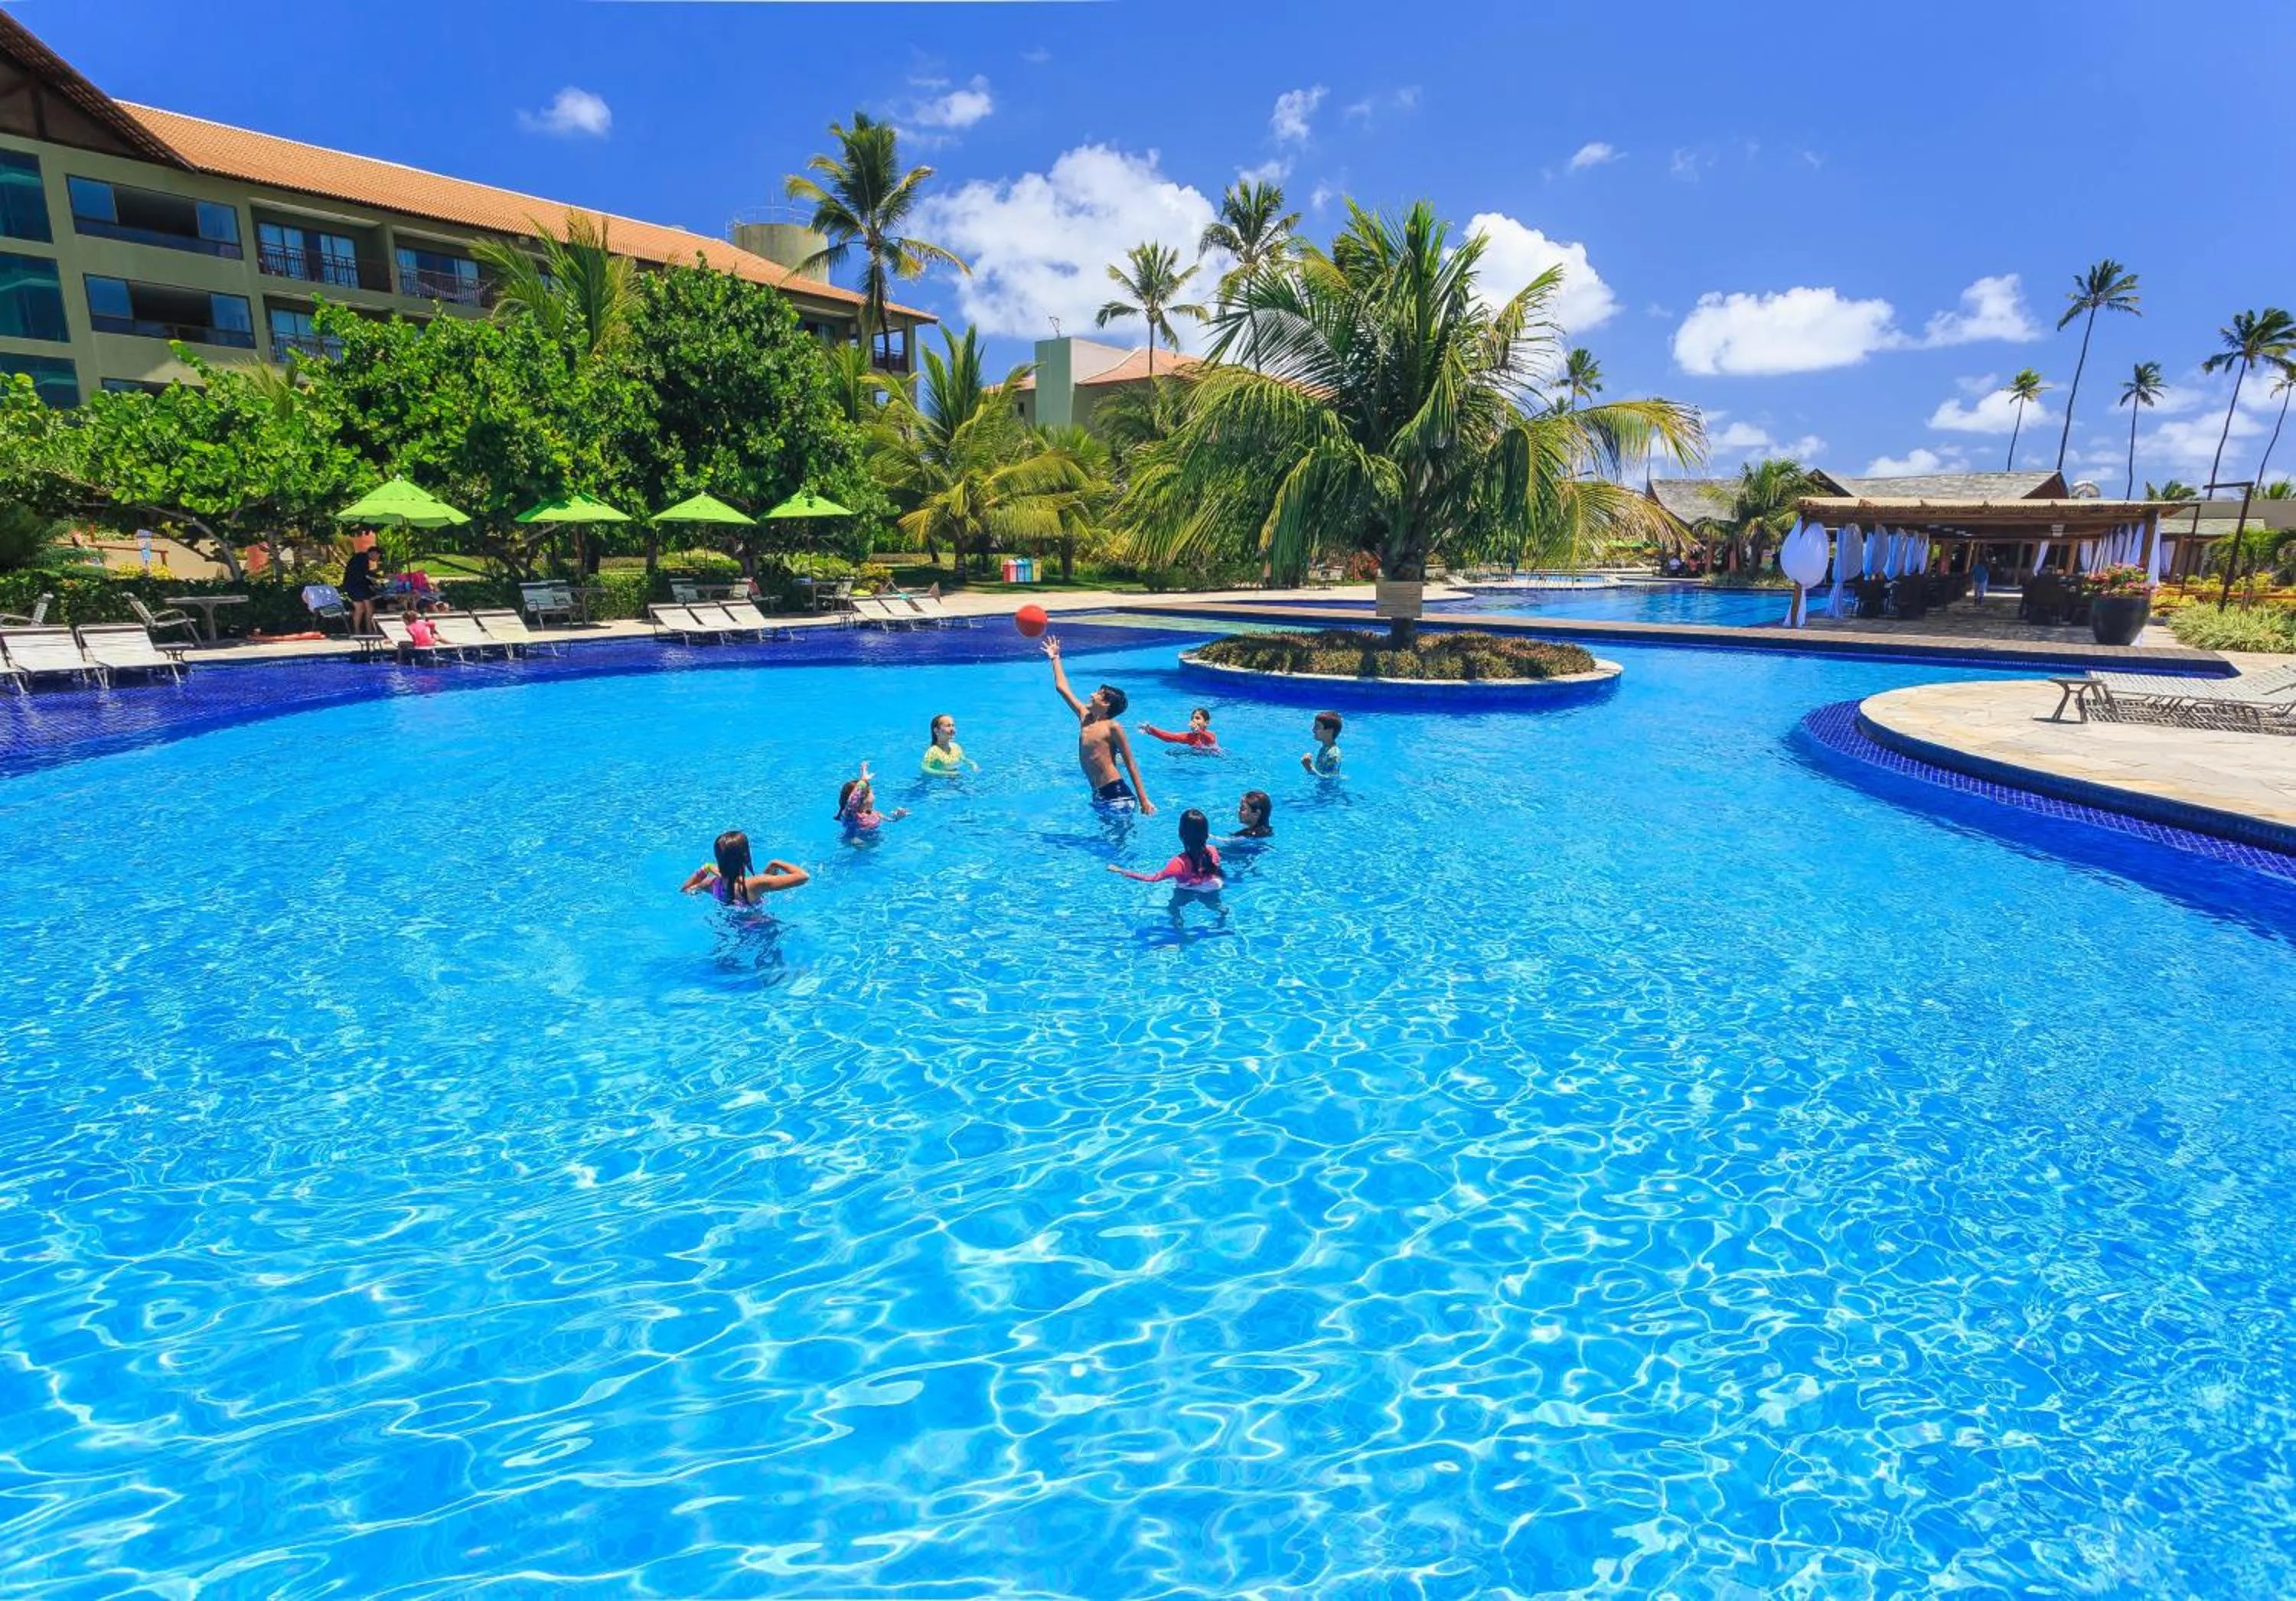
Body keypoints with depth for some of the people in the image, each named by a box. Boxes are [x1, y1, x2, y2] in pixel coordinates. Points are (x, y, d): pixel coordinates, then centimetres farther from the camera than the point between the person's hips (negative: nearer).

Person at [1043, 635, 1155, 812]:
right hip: (1098, 796, 8)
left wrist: (1143, 800, -10)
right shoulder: (1085, 716, 13)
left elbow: (1131, 765, -6)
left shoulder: (1113, 727, -6)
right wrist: (1055, 658, 29)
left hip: (1117, 794, -8)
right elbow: (1062, 687, 23)